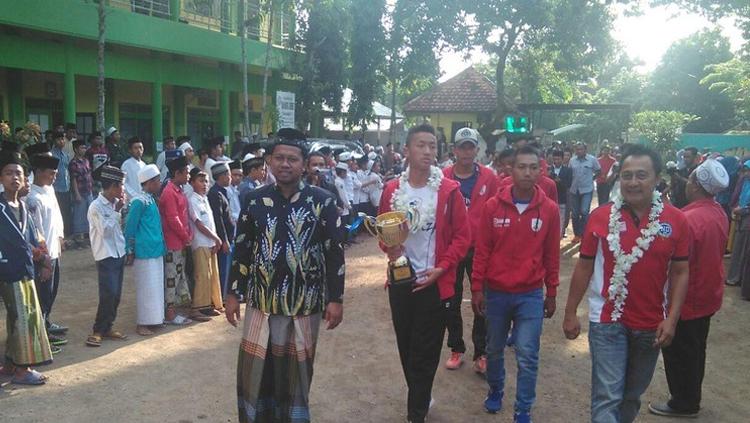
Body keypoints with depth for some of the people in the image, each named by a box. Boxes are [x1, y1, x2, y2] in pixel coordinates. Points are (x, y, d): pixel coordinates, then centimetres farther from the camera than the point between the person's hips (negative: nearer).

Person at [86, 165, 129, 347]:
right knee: (109, 294, -10)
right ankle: (98, 330, 3)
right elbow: (105, 230, -18)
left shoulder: (115, 203, 6)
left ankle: (107, 327, 22)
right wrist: (117, 211, -15)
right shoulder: (96, 207, -13)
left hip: (119, 253, 7)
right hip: (106, 256, -7)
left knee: (116, 295, 10)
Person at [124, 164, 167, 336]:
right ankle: (142, 323, 8)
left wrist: (161, 246, 14)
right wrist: (130, 251, -9)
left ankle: (153, 319, 23)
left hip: (156, 251, 9)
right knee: (146, 287, -1)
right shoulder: (139, 201, -15)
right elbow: (130, 227, -12)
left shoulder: (151, 199, 11)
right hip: (145, 252, -8)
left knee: (155, 286, 14)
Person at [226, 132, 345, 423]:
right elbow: (242, 249, 8)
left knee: (295, 375, 12)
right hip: (261, 302, 2)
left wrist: (335, 298, -6)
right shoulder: (256, 200, 2)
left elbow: (334, 252, -3)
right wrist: (234, 293, 6)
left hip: (304, 304, -2)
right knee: (254, 373, 8)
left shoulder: (322, 201, -5)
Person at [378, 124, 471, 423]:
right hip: (400, 281, 4)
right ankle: (421, 399, 38)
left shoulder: (449, 191, -8)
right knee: (406, 347, 16)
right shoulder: (391, 190, 1)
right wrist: (389, 249, -8)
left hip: (435, 283, -3)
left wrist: (441, 268, -14)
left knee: (425, 352, 2)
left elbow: (463, 236, -5)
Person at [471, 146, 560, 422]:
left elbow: (551, 255, 3)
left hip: (531, 295, 0)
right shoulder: (493, 206, -7)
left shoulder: (549, 209, -5)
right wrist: (477, 288, -2)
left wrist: (551, 294, 7)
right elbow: (482, 251, -1)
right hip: (495, 292, 1)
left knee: (527, 355, 1)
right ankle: (495, 391, 41)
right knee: (494, 349, 17)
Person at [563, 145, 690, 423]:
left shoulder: (676, 220, -5)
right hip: (607, 320, -2)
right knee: (607, 396, -5)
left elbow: (680, 272, 0)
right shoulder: (601, 217, -7)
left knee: (632, 395, 20)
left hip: (651, 324, 2)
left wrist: (671, 319, -8)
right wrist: (570, 312, 0)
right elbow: (584, 267, -1)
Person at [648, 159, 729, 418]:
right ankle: (691, 399, 36)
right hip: (709, 296, 8)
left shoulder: (688, 219, -28)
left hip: (687, 300, -8)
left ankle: (683, 404, 22)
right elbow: (712, 253, 9)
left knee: (679, 354, 8)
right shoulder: (719, 214, -1)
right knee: (695, 350, 21)